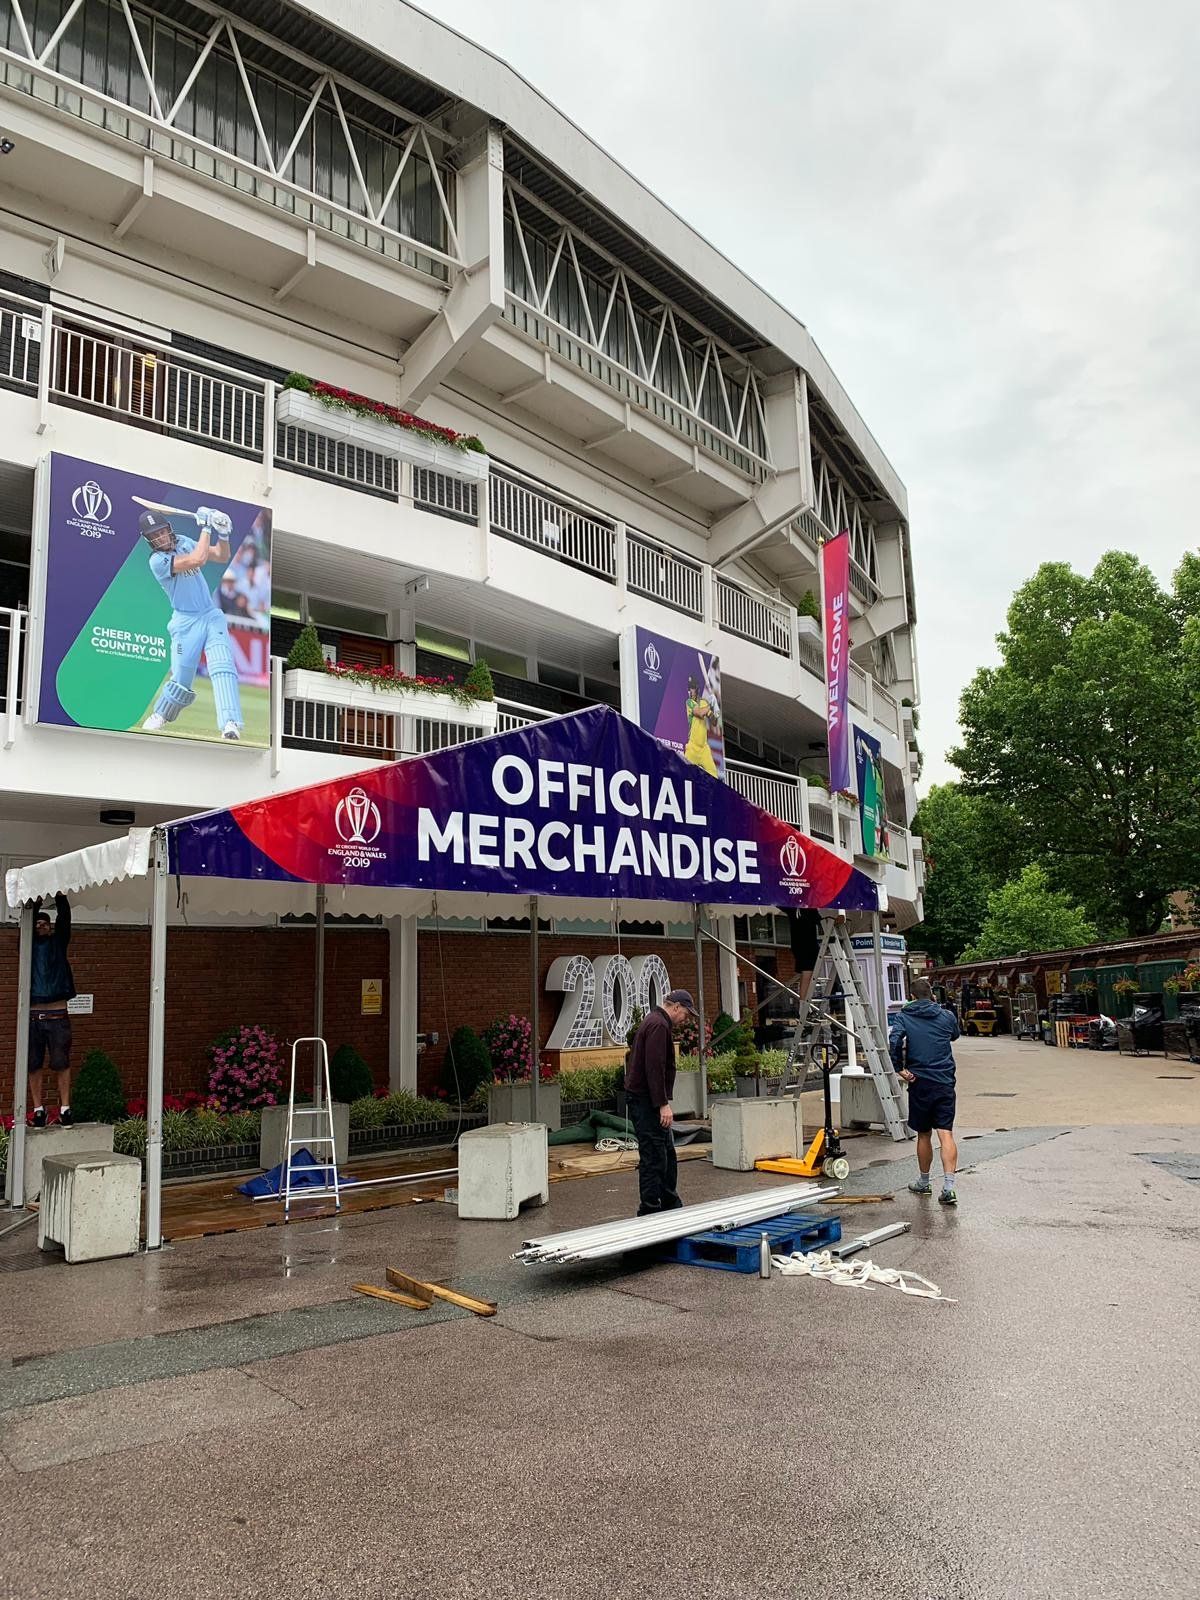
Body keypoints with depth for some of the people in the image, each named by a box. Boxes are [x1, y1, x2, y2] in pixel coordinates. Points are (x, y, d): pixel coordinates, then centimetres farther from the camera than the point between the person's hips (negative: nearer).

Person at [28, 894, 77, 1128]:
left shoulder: (58, 943, 10)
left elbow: (64, 916, 0)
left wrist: (60, 895, -6)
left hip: (57, 1016, -1)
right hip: (33, 1015, 1)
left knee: (61, 1064, -1)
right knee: (34, 1065, 4)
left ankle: (65, 1109, 3)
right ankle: (39, 1110, 11)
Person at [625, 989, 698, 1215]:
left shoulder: (656, 1022, 18)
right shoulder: (658, 1025, -17)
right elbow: (654, 1069, -24)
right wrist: (663, 1104, -23)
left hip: (649, 1102, 11)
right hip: (646, 1102, -11)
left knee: (668, 1156, 17)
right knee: (653, 1159, -6)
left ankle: (671, 1206, 26)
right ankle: (649, 1212, 0)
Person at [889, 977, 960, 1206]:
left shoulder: (903, 1017, 0)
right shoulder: (947, 1016, 7)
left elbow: (894, 1041, -18)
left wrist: (900, 1069, -8)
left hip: (919, 1082, -1)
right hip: (945, 1082, 1)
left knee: (923, 1134, 14)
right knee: (946, 1134, -4)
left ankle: (924, 1183, 28)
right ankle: (948, 1187, -15)